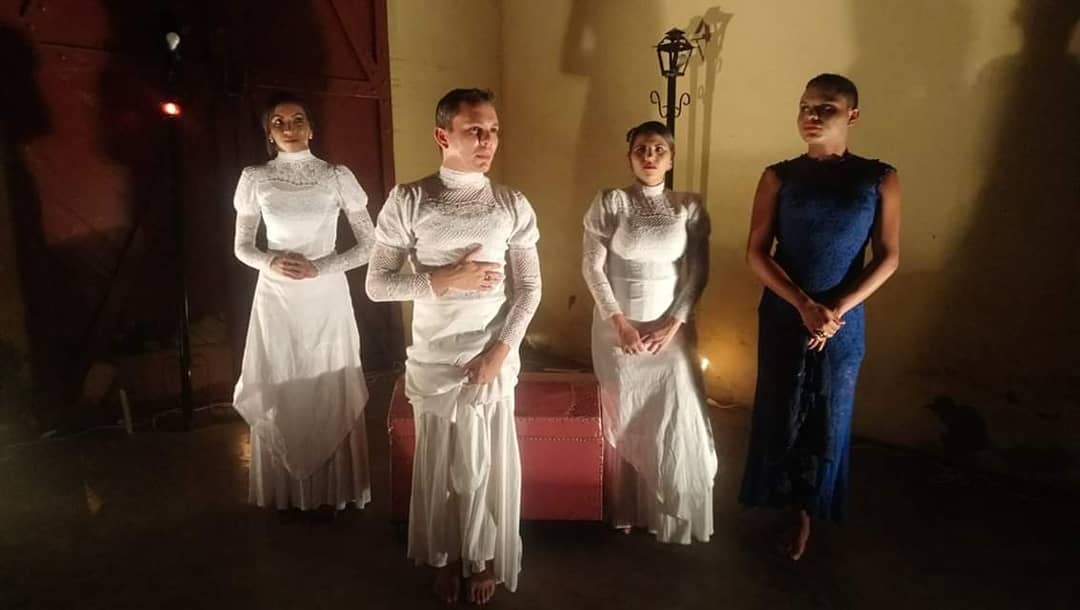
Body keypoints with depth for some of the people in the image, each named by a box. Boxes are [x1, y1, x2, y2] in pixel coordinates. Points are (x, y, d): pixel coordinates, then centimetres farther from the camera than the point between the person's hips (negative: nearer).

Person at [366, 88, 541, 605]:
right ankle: (446, 558, 35)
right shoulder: (408, 200, -6)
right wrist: (446, 280, -18)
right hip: (434, 358, -1)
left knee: (489, 463, 10)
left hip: (494, 356, 1)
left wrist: (501, 349, -10)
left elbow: (529, 287, 1)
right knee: (441, 464, 12)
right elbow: (377, 284, -7)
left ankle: (484, 559, 32)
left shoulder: (513, 205, -1)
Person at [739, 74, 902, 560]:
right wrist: (803, 305, -16)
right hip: (782, 316, 0)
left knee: (826, 420, 9)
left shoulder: (879, 180, -3)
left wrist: (837, 310, -13)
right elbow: (756, 253, -6)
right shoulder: (779, 177, -3)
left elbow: (888, 258, -2)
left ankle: (806, 509, 28)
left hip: (843, 321, 0)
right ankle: (781, 500, 31)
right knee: (778, 413, 9)